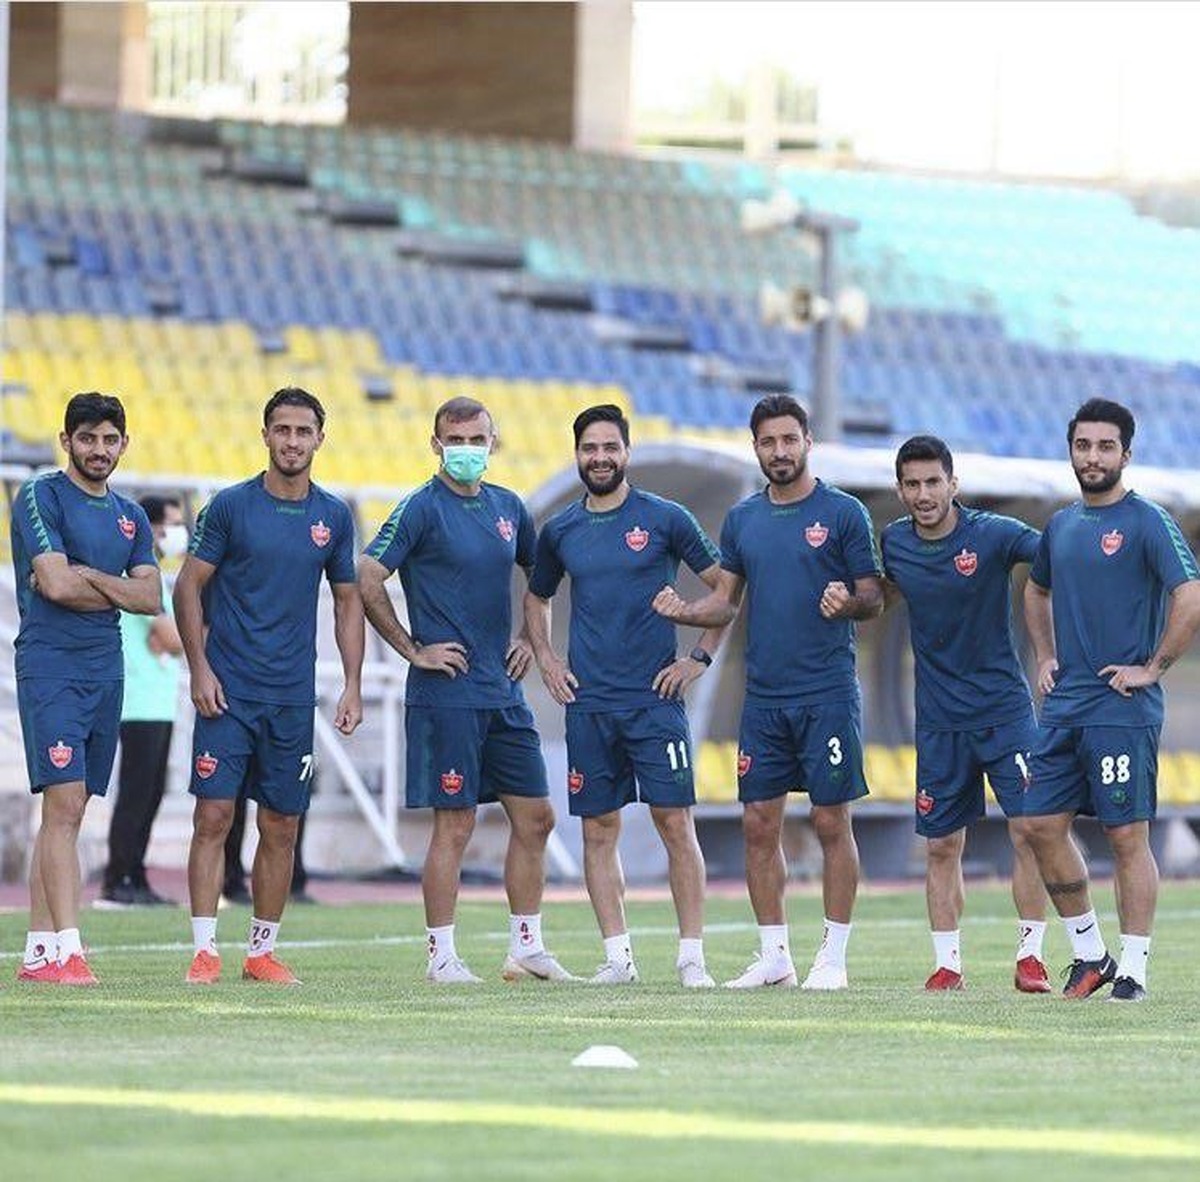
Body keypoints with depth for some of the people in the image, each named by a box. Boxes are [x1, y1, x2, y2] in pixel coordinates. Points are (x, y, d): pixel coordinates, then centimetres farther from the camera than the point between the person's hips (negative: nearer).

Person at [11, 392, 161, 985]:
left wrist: (90, 577, -8)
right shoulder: (41, 497, -4)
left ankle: (38, 949, 9)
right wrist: (117, 592, -1)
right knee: (64, 805, -15)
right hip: (50, 667, -7)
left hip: (105, 671, 7)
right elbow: (55, 585, -15)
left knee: (65, 814, 7)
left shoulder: (130, 516, 16)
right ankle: (67, 948, -20)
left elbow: (151, 598, 5)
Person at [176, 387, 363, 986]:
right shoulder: (230, 506, -2)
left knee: (281, 828, 5)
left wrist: (353, 685, 6)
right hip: (228, 689, -3)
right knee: (214, 816, -8)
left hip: (293, 698, 3)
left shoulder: (334, 515, 7)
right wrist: (200, 669, -7)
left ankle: (262, 950, 14)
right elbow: (189, 587, 1)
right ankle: (204, 950, -5)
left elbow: (348, 601, 14)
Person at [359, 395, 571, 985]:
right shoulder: (422, 508, -7)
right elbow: (366, 580, -14)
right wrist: (414, 650, -12)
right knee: (454, 824, -5)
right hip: (446, 694, -7)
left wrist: (530, 638, 16)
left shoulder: (508, 508, 12)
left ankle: (527, 947, 16)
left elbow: (541, 576, 29)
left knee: (534, 817, 7)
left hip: (504, 691, 7)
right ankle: (442, 957, 1)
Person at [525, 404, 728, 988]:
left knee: (675, 822, -7)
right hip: (587, 703, 3)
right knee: (598, 829, 3)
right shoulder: (559, 531, 9)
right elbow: (536, 597, 26)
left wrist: (700, 657, -1)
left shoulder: (665, 519, -1)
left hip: (655, 698, -3)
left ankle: (692, 956, -4)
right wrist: (545, 658, 12)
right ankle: (618, 956, 8)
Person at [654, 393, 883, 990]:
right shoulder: (742, 519, 11)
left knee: (832, 822, -2)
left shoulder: (843, 513, -2)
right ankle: (774, 955, 13)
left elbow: (874, 598, -2)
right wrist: (683, 611, -3)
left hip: (827, 693, -5)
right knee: (759, 825, 5)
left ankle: (833, 956, 4)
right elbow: (726, 598, 16)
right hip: (763, 695, 5)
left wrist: (848, 602, -23)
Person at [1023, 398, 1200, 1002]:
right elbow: (1036, 591, 32)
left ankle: (1133, 968, 0)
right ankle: (1089, 952, 16)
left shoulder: (1147, 522, -8)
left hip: (1123, 708, -7)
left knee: (1127, 836, -4)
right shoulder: (1060, 525, 14)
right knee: (1042, 825, 4)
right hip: (1064, 703, 7)